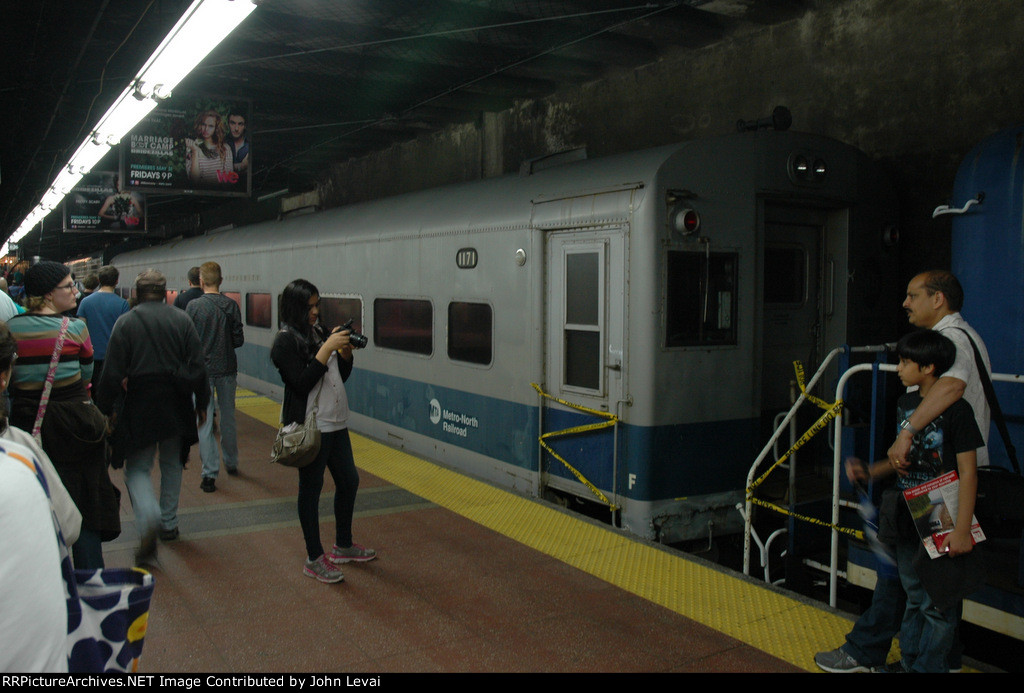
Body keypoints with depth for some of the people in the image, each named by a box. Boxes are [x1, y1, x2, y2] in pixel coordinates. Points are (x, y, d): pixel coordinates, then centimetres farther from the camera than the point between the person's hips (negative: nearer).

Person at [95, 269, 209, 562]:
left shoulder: (125, 322, -6)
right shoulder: (182, 320, 0)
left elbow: (112, 372, -7)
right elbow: (198, 367, 0)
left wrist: (106, 408, 4)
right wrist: (202, 403, 9)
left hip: (140, 406, -3)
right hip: (177, 406, 3)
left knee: (137, 467, 5)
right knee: (171, 464, 18)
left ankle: (149, 518, -20)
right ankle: (169, 524, 25)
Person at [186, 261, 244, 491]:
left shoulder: (194, 306, -11)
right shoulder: (231, 306, -5)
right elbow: (239, 340, -2)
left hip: (202, 370, -3)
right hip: (227, 369, 3)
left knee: (204, 422, 1)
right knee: (228, 418, 17)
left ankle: (210, 474, -1)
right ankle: (231, 462, 31)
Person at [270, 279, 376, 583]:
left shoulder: (319, 332, 10)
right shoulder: (287, 341, -12)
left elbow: (342, 375, 14)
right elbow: (301, 383, -21)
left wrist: (346, 351, -4)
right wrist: (327, 348, -22)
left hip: (335, 423, 8)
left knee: (349, 481, 16)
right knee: (311, 489, 3)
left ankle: (343, 546, 33)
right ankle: (314, 559, 16)